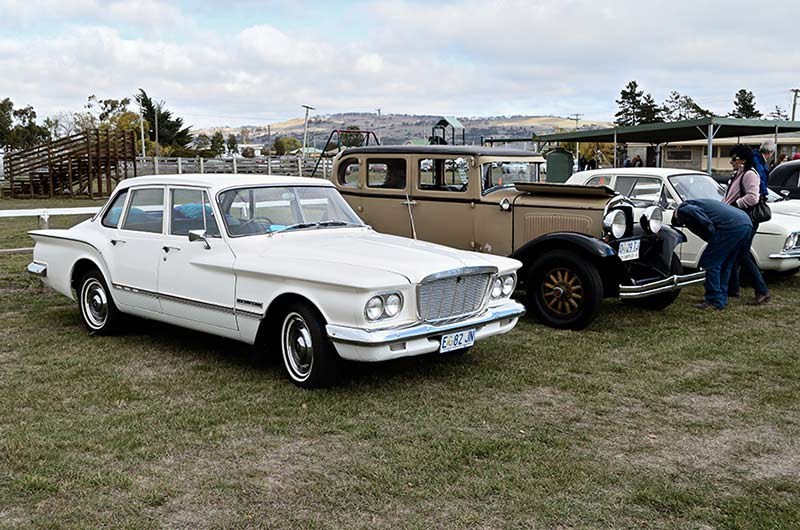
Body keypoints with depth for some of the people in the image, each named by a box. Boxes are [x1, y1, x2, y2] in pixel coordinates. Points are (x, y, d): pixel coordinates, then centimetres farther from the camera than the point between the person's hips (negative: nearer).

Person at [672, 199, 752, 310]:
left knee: (710, 264, 1)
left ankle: (715, 301, 4)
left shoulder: (683, 210, 8)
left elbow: (695, 211, -16)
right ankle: (722, 298, 27)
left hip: (732, 225, -9)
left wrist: (712, 235, -10)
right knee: (725, 264, 21)